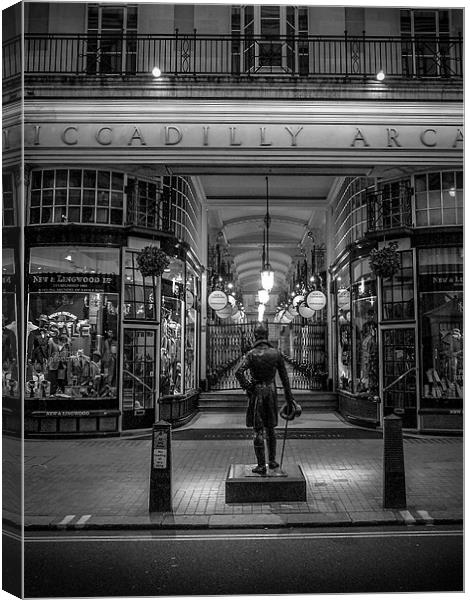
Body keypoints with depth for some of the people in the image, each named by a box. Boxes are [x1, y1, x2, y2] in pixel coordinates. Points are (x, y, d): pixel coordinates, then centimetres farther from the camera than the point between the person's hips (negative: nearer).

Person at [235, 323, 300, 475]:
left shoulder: (251, 354, -11)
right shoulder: (276, 353, -1)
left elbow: (239, 372, -24)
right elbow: (284, 378, 2)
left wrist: (247, 387, -10)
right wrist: (289, 399, 7)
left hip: (256, 392, -3)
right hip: (271, 391, 3)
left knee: (257, 430, 3)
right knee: (270, 428, 18)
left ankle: (261, 465, 5)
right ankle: (272, 461, 26)